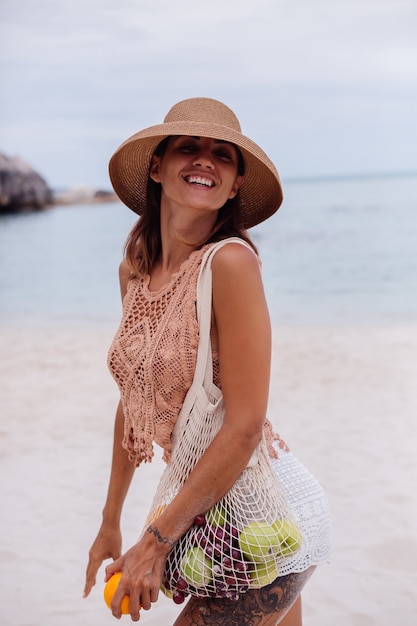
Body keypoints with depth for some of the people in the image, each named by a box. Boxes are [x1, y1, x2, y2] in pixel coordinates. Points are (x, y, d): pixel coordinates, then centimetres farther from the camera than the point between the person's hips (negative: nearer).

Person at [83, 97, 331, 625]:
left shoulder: (230, 262, -19)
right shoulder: (135, 269, 3)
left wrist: (157, 542, -16)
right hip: (211, 514, 6)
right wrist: (110, 522, 16)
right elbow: (135, 399, 12)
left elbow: (245, 424, -21)